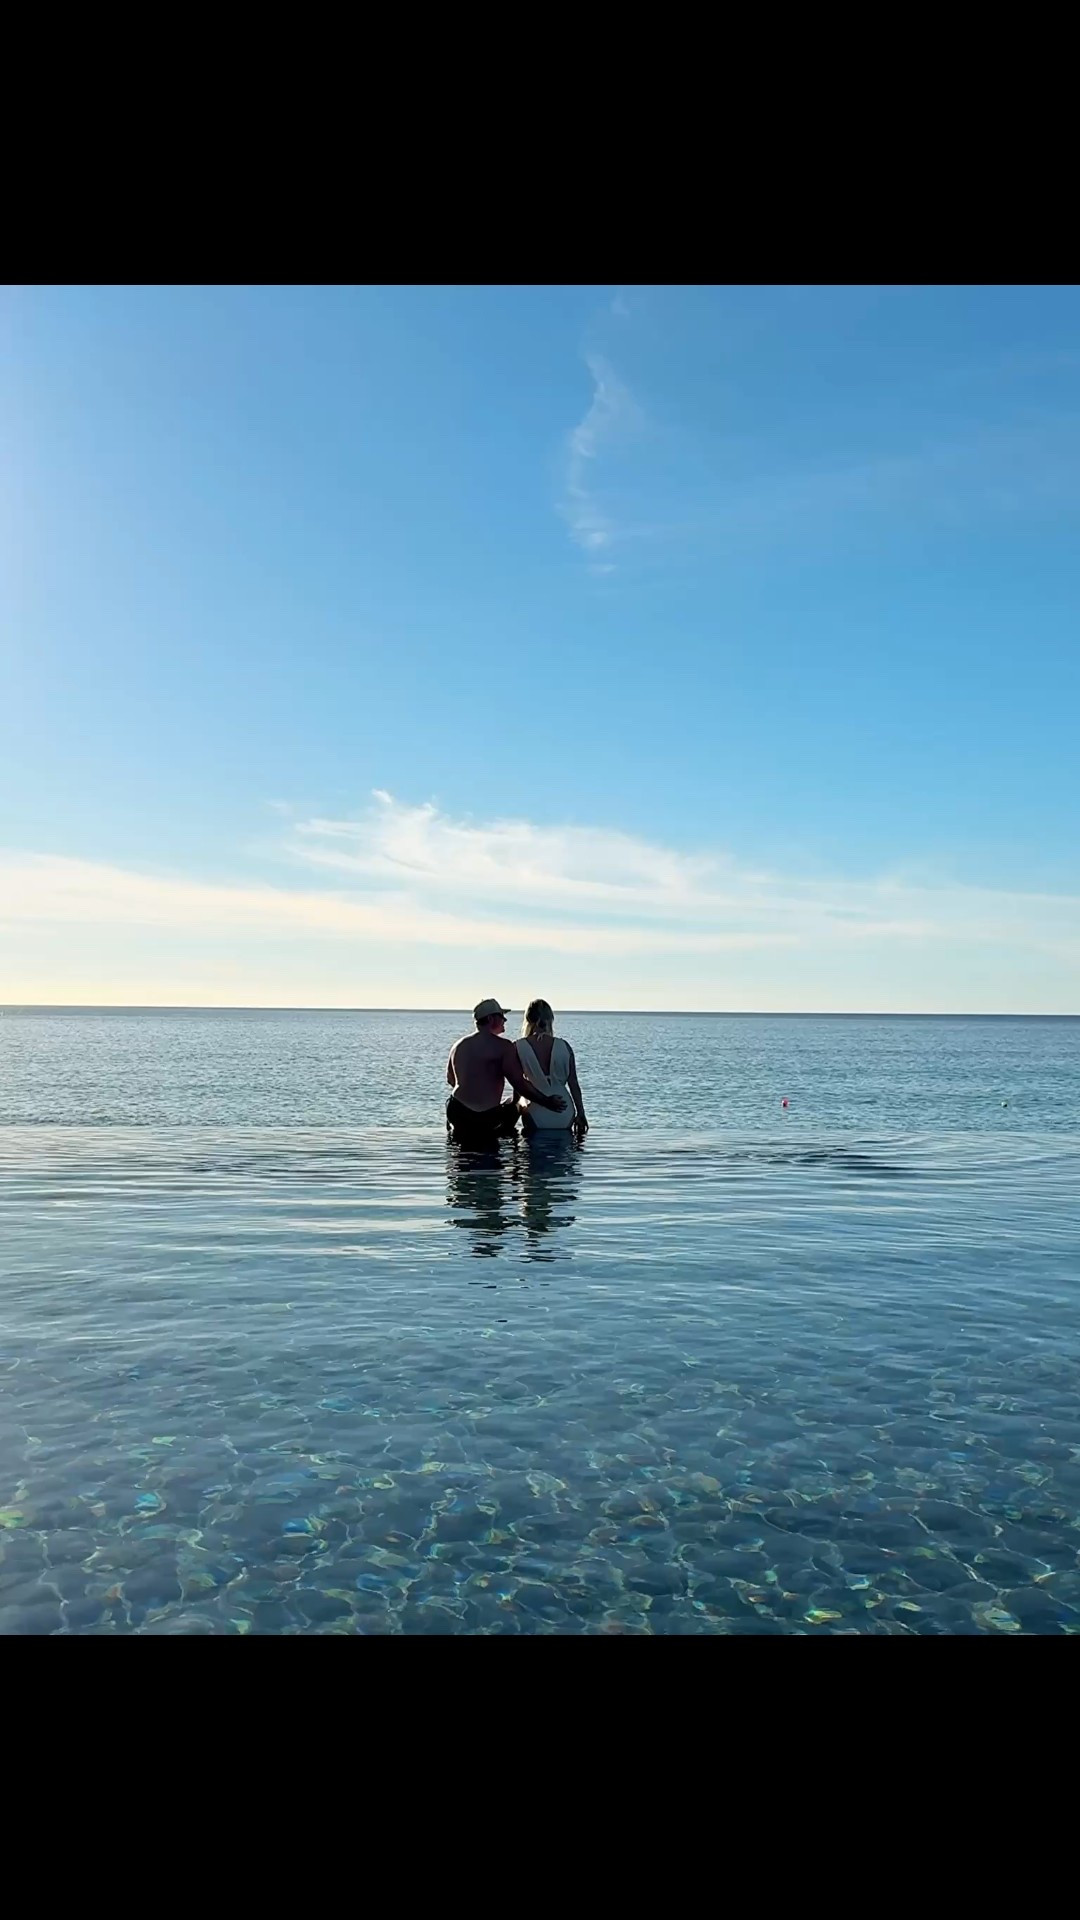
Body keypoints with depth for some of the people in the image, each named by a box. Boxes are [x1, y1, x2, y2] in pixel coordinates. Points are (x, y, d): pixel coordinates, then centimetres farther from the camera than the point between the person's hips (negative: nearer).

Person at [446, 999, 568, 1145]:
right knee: (516, 1100, 22)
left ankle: (458, 1130, 17)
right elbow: (520, 1084, -13)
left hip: (456, 1113, 5)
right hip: (486, 1117, -5)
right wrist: (546, 1102, -3)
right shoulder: (502, 1046, -9)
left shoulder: (458, 1045, 8)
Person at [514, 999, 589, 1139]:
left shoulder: (518, 1047, -7)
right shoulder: (564, 1046, -3)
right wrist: (581, 1114, 11)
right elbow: (574, 1084, 2)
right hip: (564, 1118, 3)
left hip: (536, 1117, -3)